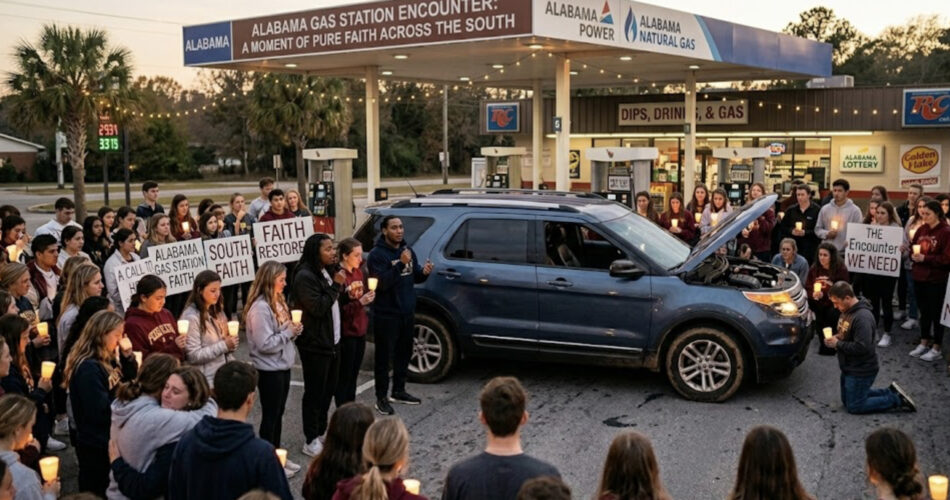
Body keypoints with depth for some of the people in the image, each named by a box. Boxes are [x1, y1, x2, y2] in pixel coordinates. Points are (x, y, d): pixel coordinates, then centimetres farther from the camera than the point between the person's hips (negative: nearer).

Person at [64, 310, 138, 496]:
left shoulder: (105, 361, 5)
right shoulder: (88, 368, -24)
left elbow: (131, 381, 14)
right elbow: (101, 412, -28)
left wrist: (128, 357, -3)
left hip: (108, 441, 9)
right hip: (96, 446, -9)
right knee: (97, 494, 6)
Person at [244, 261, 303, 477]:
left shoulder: (277, 302, 7)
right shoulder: (260, 308, -22)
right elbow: (265, 344, -24)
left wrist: (294, 330, -3)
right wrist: (289, 333, -16)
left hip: (283, 366, 9)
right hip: (269, 370, -9)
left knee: (278, 413, 17)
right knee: (270, 416, 4)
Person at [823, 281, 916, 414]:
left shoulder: (862, 317, -27)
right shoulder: (847, 311, 3)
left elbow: (861, 347, -32)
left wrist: (838, 344, -22)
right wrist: (835, 337, -2)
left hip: (860, 371, -10)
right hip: (849, 368, 10)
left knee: (854, 407, -1)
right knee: (847, 400, 21)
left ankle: (896, 400, 7)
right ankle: (890, 393, 23)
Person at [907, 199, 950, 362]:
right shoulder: (921, 229, 6)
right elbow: (913, 247, 15)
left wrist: (925, 258, -21)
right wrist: (913, 255, -7)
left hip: (936, 280, -6)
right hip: (919, 276, 6)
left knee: (936, 313, 4)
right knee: (924, 311, 16)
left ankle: (936, 349, 14)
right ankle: (924, 343, 28)